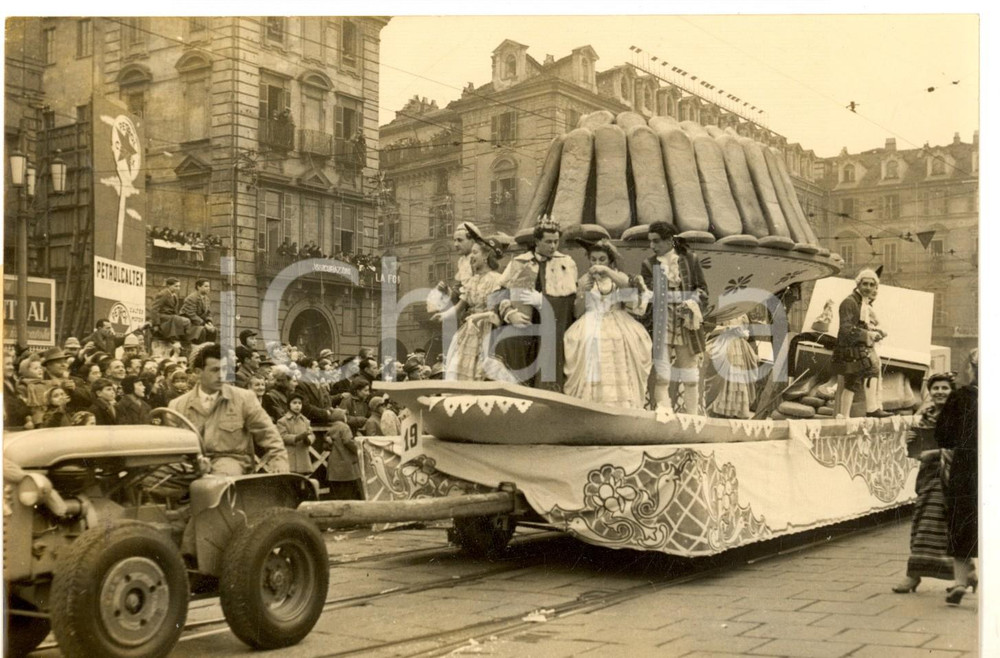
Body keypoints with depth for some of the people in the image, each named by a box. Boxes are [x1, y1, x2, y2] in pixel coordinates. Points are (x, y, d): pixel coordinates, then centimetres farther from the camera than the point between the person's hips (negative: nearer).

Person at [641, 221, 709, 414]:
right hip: (661, 325, -1)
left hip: (687, 326, 1)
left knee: (690, 376, 6)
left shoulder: (689, 260, 5)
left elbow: (703, 290, 8)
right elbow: (647, 297, -2)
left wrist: (692, 303, -10)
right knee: (662, 376, -7)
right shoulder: (649, 265, 4)